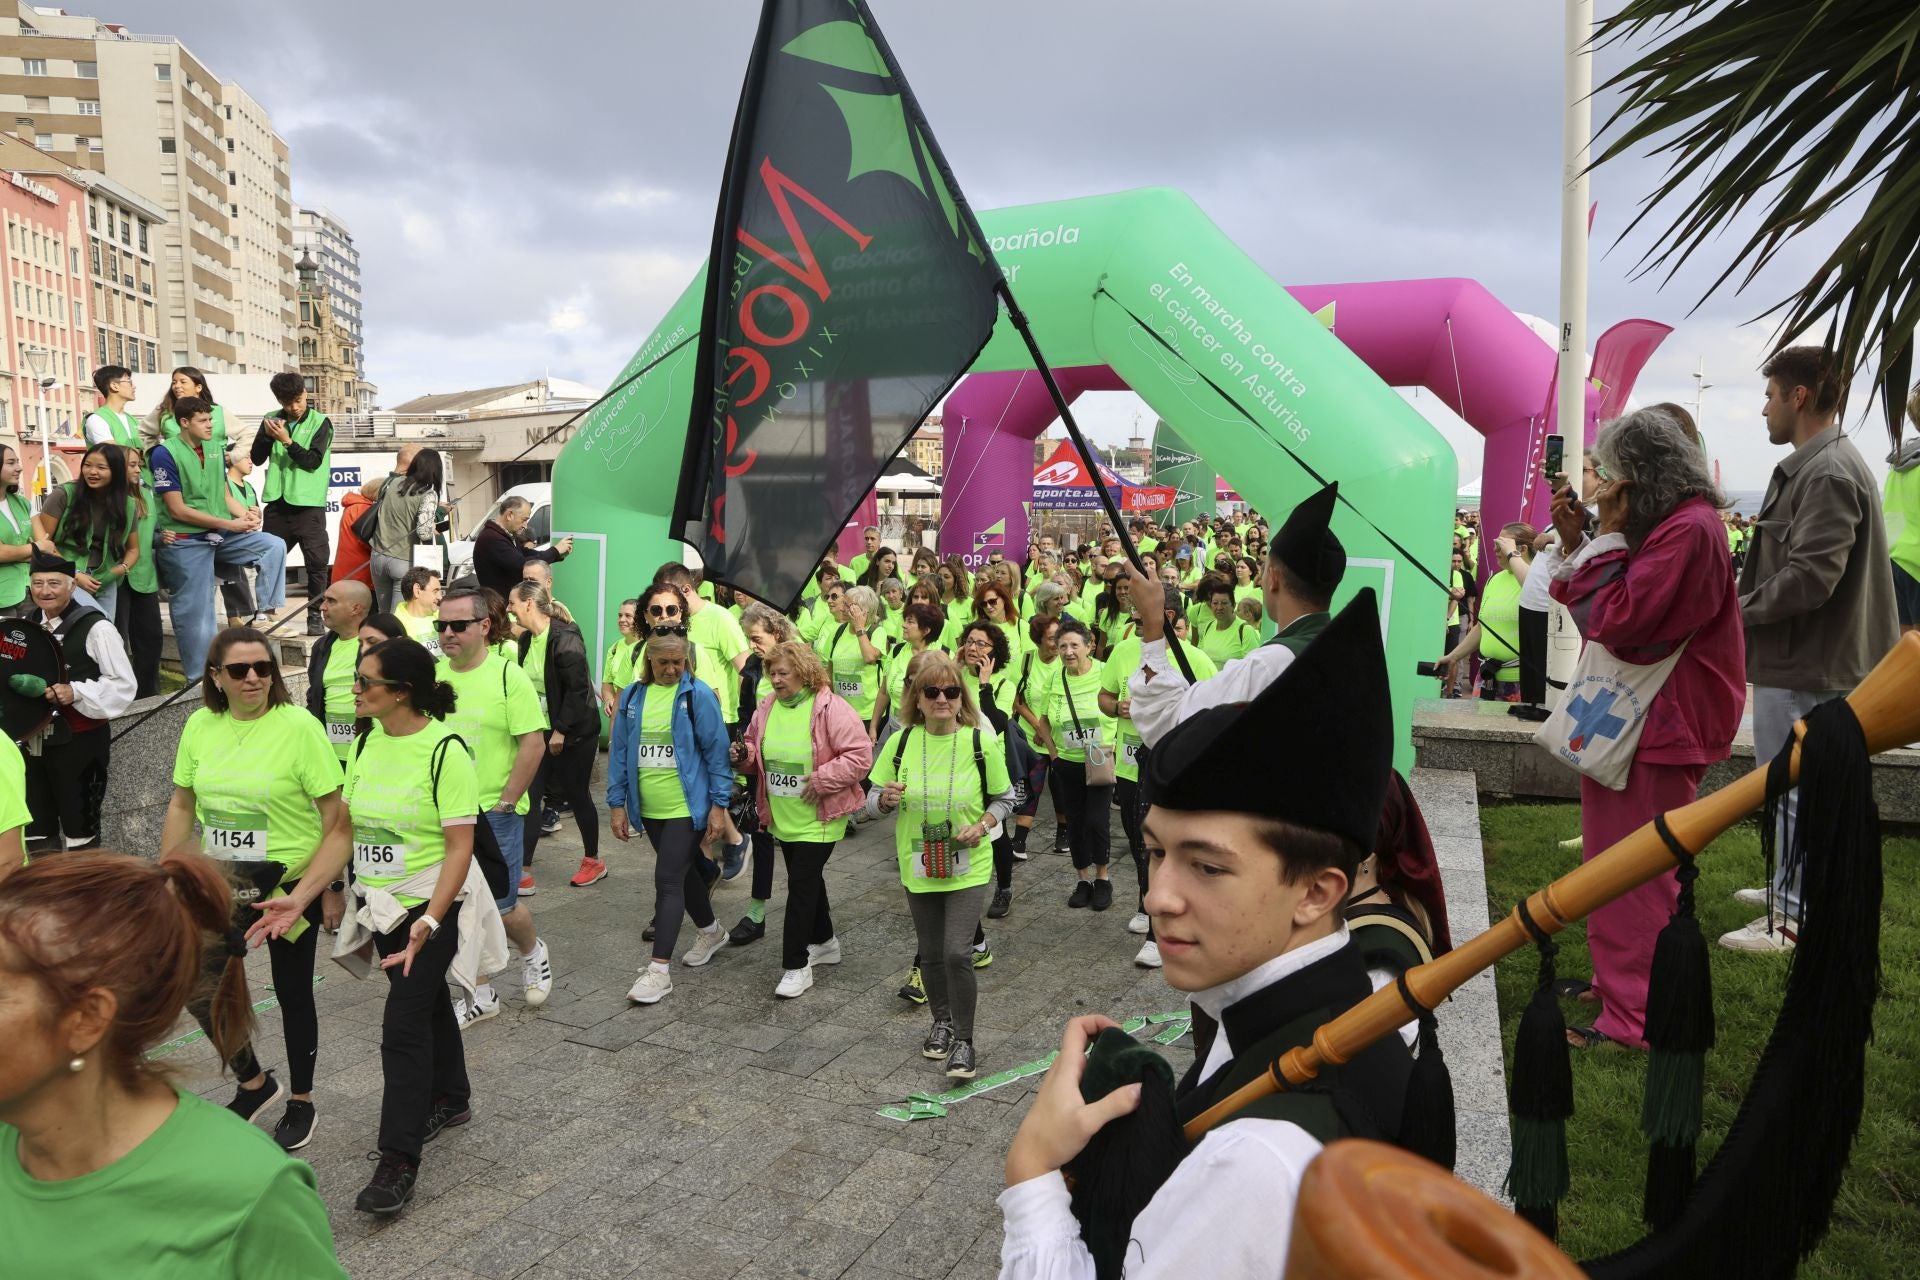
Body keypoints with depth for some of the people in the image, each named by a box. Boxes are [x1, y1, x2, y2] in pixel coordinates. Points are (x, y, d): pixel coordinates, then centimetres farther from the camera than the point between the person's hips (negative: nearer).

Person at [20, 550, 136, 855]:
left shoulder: (95, 628, -12)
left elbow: (123, 684, -13)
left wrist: (76, 692, -24)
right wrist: (14, 688, 3)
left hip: (80, 742, -6)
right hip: (34, 741, 6)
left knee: (79, 829, 4)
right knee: (35, 829, 14)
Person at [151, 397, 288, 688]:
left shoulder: (214, 449, 7)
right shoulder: (165, 453, -11)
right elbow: (178, 510, -14)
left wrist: (245, 515, -9)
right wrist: (229, 524, -15)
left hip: (221, 536, 6)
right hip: (186, 543, -6)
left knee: (274, 546, -11)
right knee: (195, 616, 0)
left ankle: (267, 610, -8)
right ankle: (199, 680, 9)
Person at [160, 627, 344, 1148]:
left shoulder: (299, 726, -15)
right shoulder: (200, 726, 0)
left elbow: (334, 813, -14)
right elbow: (182, 805, 10)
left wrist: (332, 889, -14)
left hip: (290, 882, -4)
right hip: (222, 885, 4)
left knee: (293, 993, 10)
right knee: (194, 983, 0)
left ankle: (300, 1101, 31)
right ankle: (254, 1082, 26)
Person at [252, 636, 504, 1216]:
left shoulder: (444, 749, -20)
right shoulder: (366, 744, 2)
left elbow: (460, 847, -22)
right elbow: (345, 832, 6)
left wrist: (428, 922, -30)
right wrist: (298, 898, -2)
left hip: (433, 907, -7)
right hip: (382, 905, 7)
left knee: (403, 1024, -7)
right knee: (428, 1001, 22)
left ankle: (399, 1159, 4)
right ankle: (450, 1100, 42)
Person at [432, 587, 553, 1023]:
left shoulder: (507, 675, -11)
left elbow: (534, 743, -13)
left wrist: (504, 803, -14)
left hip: (495, 812, -4)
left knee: (502, 908, 3)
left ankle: (533, 952, 35)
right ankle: (482, 996, 24)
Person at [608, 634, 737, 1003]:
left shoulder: (698, 695, -12)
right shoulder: (632, 696, 2)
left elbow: (716, 752, -10)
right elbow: (619, 752, 7)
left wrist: (718, 806, -11)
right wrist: (617, 804, 6)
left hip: (687, 807, -5)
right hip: (649, 809, 6)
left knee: (668, 880, -8)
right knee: (683, 872, 21)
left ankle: (659, 969, -1)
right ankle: (710, 931, 43)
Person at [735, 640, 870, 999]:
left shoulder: (830, 707, -18)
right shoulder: (767, 707, 3)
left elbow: (860, 755, -20)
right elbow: (758, 748, 17)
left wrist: (821, 779, -23)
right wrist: (745, 754, -6)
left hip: (818, 818, -7)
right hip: (783, 817, 7)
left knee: (801, 883, -8)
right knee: (808, 878, 21)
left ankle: (796, 967, 0)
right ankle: (824, 941, 41)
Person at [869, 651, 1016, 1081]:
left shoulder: (981, 741, -10)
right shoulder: (902, 742, -5)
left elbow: (1004, 799, 1)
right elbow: (872, 800, 3)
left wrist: (983, 826, -17)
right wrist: (884, 799, -20)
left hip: (968, 866, -3)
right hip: (918, 866, 3)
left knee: (957, 953, -11)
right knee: (931, 953, 15)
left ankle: (963, 1040, 8)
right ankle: (942, 1020, 40)